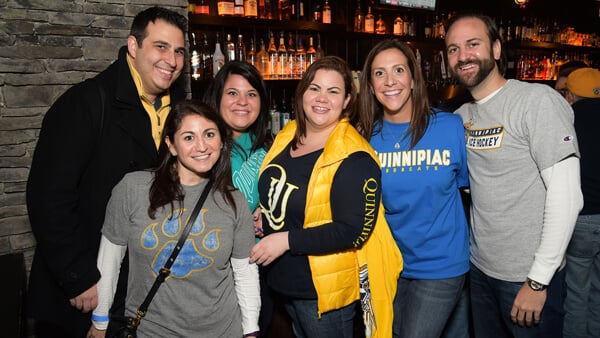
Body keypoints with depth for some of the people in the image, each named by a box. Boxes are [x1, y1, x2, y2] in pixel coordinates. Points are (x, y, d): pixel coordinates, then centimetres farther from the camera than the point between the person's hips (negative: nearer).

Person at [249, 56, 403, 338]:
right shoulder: (286, 137, 1)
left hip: (324, 291, -7)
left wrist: (287, 240, -26)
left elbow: (355, 231, -27)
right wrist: (261, 217, 1)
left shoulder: (353, 158, -23)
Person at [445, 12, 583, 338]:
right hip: (479, 268, 6)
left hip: (529, 276, -6)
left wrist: (539, 280, -17)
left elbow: (566, 194, -19)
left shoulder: (537, 99, -14)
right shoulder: (461, 115, 5)